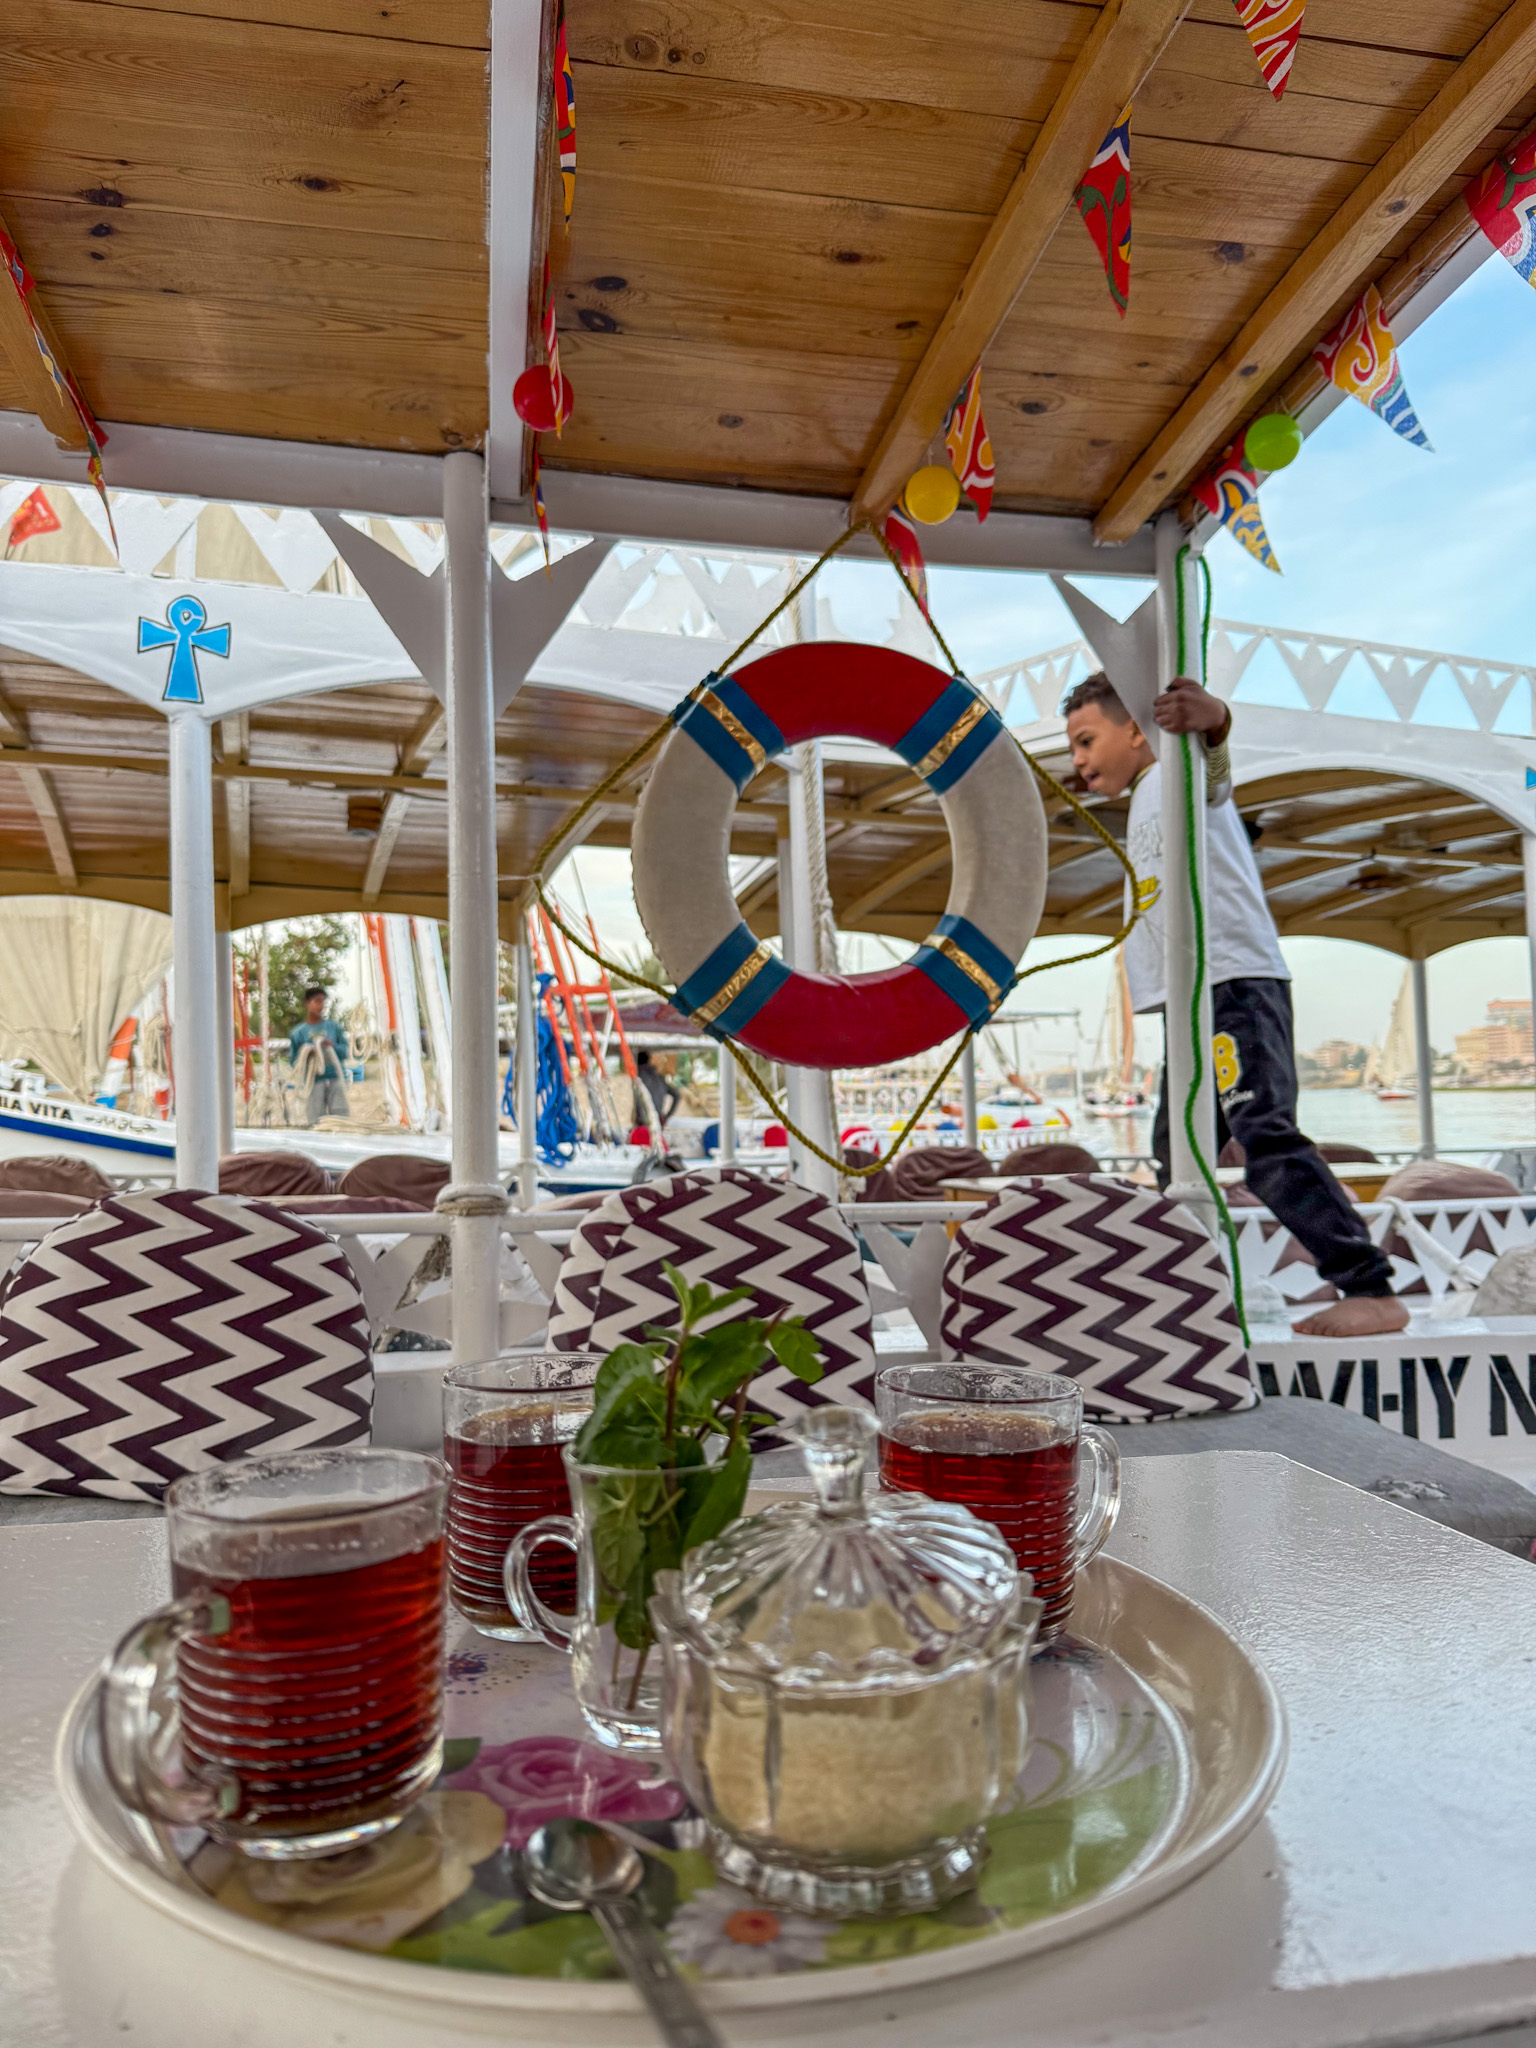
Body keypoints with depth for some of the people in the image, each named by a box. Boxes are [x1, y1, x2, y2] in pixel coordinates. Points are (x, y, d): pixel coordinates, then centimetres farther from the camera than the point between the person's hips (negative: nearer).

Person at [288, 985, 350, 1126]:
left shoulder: (333, 1027, 12)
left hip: (336, 1078, 1)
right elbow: (293, 1061, 7)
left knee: (341, 1118, -5)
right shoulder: (298, 1033, 7)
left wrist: (333, 1046, -9)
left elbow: (345, 1051, 11)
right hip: (314, 1081, -1)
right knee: (315, 1121, -5)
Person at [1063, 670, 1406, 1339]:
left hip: (1233, 984, -10)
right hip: (1191, 1000, 10)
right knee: (1176, 1159, 11)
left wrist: (1207, 717, -47)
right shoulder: (1146, 804, 27)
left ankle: (1373, 1291, -19)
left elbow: (1212, 757, -26)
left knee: (1265, 1135, -21)